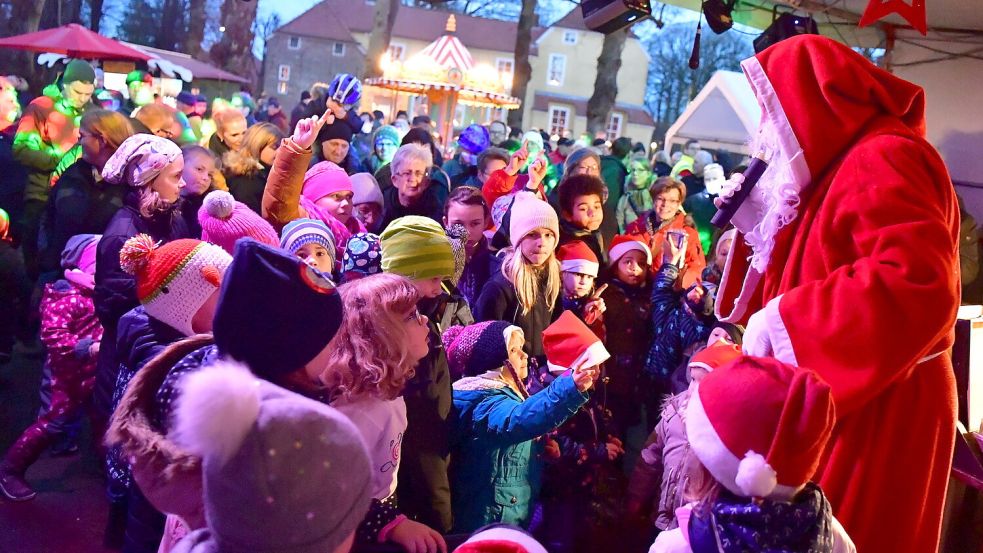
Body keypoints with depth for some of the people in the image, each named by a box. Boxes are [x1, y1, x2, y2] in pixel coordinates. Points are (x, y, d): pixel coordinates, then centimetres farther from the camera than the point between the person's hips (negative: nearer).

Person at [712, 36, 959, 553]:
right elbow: (801, 276, 19)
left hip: (875, 408, -9)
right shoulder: (840, 166, 16)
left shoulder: (882, 160, -16)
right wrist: (756, 221, 5)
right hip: (835, 402, 9)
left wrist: (781, 321, -25)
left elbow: (919, 282, -31)